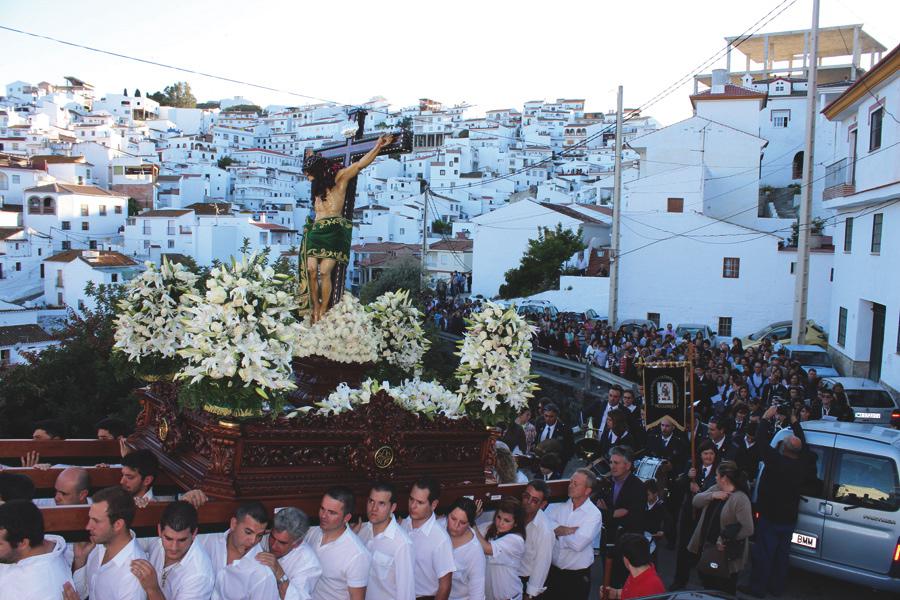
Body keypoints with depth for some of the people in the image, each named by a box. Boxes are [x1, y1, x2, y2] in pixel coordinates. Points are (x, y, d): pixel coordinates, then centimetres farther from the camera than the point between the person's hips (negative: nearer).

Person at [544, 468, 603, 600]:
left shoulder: (594, 514, -14)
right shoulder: (559, 505, -1)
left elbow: (578, 543, -24)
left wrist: (557, 531, -10)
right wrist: (568, 530, -20)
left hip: (578, 575, -4)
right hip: (553, 569, 4)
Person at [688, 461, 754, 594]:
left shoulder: (741, 499, -23)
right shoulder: (715, 489, 3)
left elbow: (748, 529, -26)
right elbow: (696, 501, 0)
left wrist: (725, 539, -22)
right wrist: (712, 495, -17)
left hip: (726, 554, -8)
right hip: (707, 548, 8)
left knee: (724, 593, 8)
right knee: (707, 585, 22)